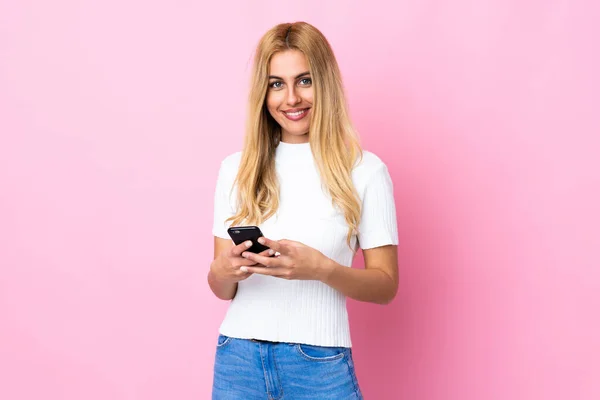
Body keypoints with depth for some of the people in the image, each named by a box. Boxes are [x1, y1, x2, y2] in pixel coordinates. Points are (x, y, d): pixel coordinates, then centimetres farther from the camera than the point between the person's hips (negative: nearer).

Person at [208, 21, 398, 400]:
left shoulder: (365, 170, -5)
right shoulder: (236, 169, 4)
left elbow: (386, 285, -2)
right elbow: (222, 289, 7)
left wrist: (323, 269, -19)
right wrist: (225, 270, -15)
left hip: (320, 365, -2)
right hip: (239, 359, 3)